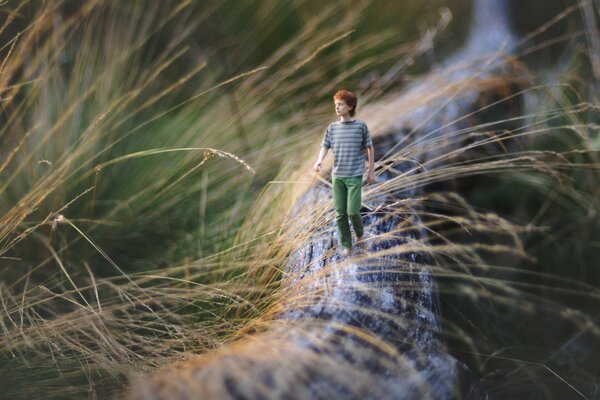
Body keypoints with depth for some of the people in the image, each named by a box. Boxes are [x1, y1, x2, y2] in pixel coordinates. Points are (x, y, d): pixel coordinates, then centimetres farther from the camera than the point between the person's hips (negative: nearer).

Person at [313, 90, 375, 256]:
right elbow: (325, 147, 1)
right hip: (337, 176, 3)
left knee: (352, 211, -9)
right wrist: (319, 161, -19)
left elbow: (370, 148, 5)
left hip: (355, 176, -3)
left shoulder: (361, 126, -3)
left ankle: (360, 232, 22)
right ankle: (346, 245, 16)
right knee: (340, 213, 4)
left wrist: (371, 171, 5)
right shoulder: (332, 127, 5)